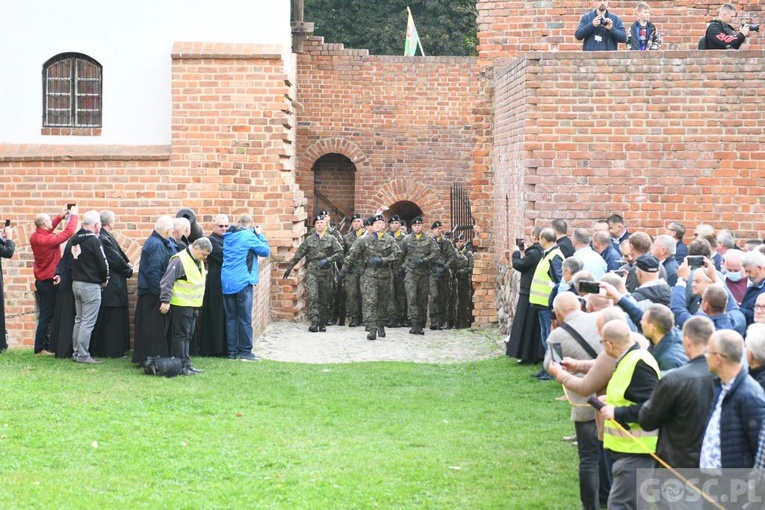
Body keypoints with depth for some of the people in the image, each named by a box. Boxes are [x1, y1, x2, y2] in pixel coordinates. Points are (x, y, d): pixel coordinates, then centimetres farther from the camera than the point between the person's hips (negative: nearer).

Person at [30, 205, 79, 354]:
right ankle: (40, 348, -2)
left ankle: (45, 344, 20)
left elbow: (47, 230, 20)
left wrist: (60, 217, 15)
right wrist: (73, 215, -3)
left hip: (40, 280, 9)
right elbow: (69, 232, -17)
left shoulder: (34, 237, 0)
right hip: (49, 282, -9)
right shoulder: (48, 239, -23)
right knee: (46, 316, -4)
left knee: (45, 315, 15)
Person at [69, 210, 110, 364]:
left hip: (76, 283, 8)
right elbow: (103, 263, -14)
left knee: (79, 320, 16)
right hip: (91, 285, -8)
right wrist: (105, 279, 4)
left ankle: (76, 352, 19)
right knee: (88, 322, -5)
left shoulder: (75, 240, 7)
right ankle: (83, 355, -4)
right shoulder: (94, 241, -16)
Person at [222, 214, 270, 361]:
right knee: (245, 318, 0)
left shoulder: (228, 237, 11)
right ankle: (245, 352, 1)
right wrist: (260, 234, 8)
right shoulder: (248, 236, -9)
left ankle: (232, 351, 11)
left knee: (230, 318, 9)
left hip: (227, 282, 6)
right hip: (242, 282, -6)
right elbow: (266, 251, -4)